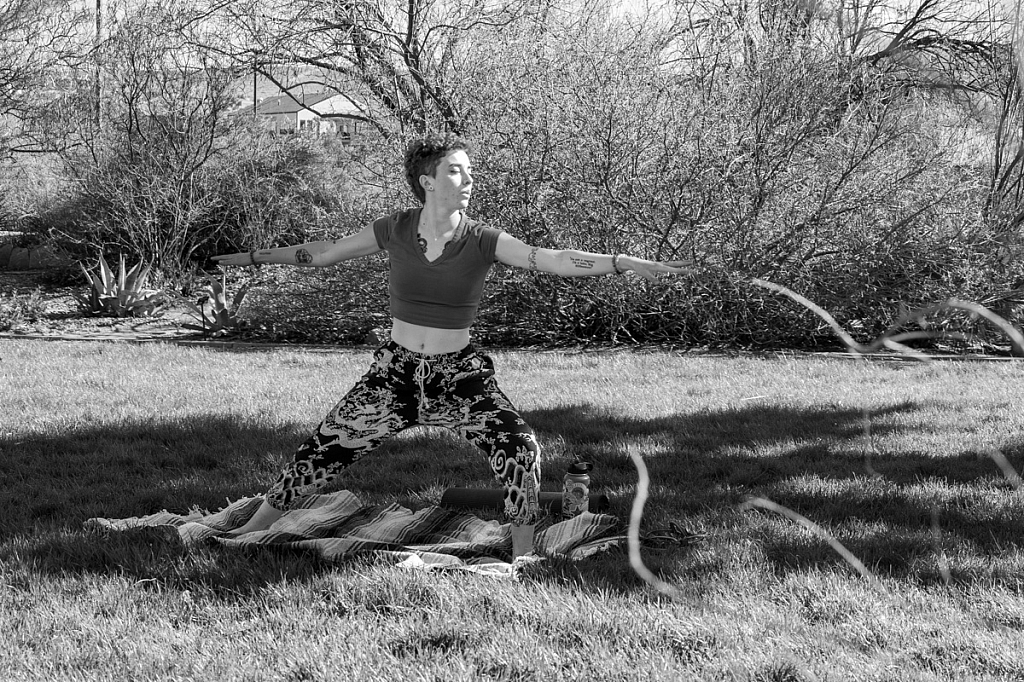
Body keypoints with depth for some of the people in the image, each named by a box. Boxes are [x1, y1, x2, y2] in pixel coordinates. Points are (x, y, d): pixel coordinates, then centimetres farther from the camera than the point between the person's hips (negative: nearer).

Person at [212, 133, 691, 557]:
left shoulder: (482, 241, -10)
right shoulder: (396, 229, -5)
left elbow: (554, 260, -21)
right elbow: (325, 253, 10)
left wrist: (627, 263, -33)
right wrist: (255, 257, 18)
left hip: (460, 374, -1)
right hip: (396, 370, 1)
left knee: (519, 449, -22)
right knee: (323, 449, 2)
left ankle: (524, 558, -6)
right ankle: (246, 536, 20)